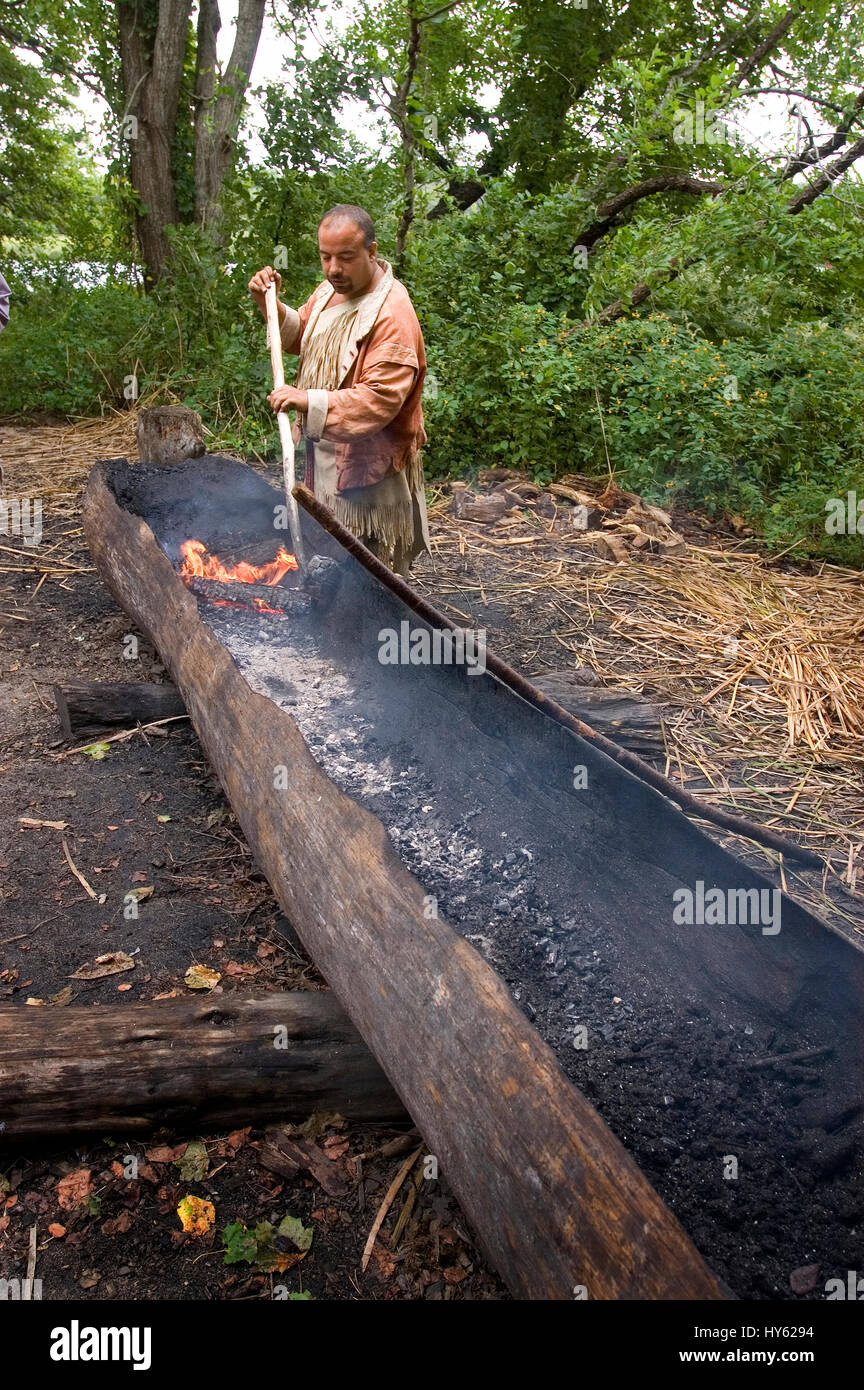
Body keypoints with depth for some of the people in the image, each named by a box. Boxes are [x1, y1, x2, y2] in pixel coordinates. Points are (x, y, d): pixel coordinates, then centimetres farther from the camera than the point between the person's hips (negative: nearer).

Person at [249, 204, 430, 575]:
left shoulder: (391, 314, -23)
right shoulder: (332, 288, 5)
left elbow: (380, 400, -30)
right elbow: (300, 334, 23)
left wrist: (310, 402, -39)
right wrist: (271, 305, 3)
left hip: (366, 464, -9)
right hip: (324, 452, 9)